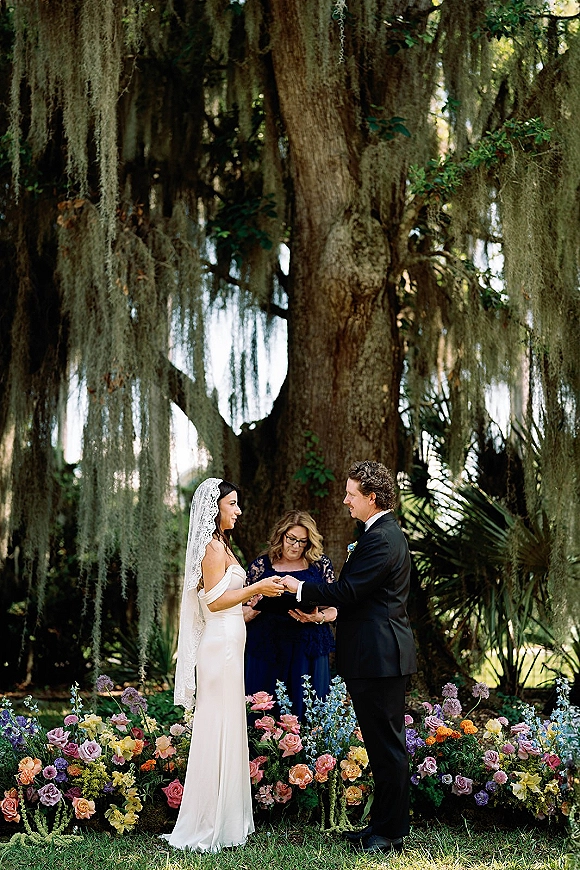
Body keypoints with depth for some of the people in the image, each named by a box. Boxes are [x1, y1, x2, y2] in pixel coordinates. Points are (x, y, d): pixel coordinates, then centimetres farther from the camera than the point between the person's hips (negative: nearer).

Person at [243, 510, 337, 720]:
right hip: (266, 650, 0)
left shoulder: (321, 565, 7)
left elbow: (333, 609, 9)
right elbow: (244, 614, 8)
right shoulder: (261, 565, 6)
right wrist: (254, 608, -14)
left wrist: (318, 618, -12)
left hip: (308, 650, 0)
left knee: (306, 711, -1)